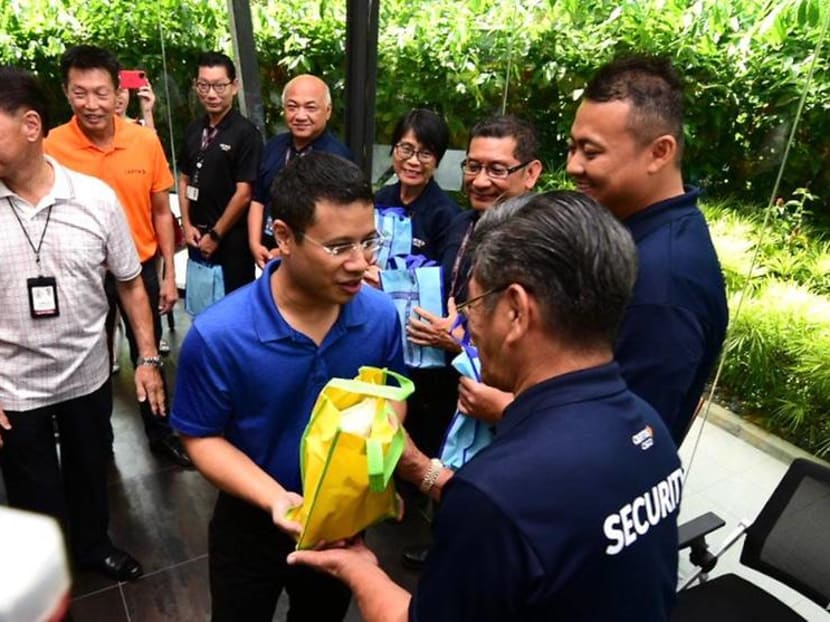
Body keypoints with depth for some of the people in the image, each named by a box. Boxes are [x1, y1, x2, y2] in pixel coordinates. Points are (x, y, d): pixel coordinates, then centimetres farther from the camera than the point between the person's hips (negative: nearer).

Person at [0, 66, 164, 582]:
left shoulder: (96, 197, -10)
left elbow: (131, 284, -2)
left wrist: (148, 358, -4)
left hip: (89, 376, 1)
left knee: (90, 472, 23)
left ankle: (93, 545, 50)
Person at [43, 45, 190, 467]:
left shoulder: (146, 140, -8)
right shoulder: (52, 147, -13)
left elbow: (160, 212, 0)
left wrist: (168, 275, 1)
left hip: (142, 267, 1)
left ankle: (161, 433, 35)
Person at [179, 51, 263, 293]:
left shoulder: (246, 132, -12)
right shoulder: (193, 130, 7)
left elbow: (243, 193, -14)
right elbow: (184, 180, 15)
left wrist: (215, 235, -10)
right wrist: (187, 225, 4)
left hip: (231, 239, -6)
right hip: (198, 237, 6)